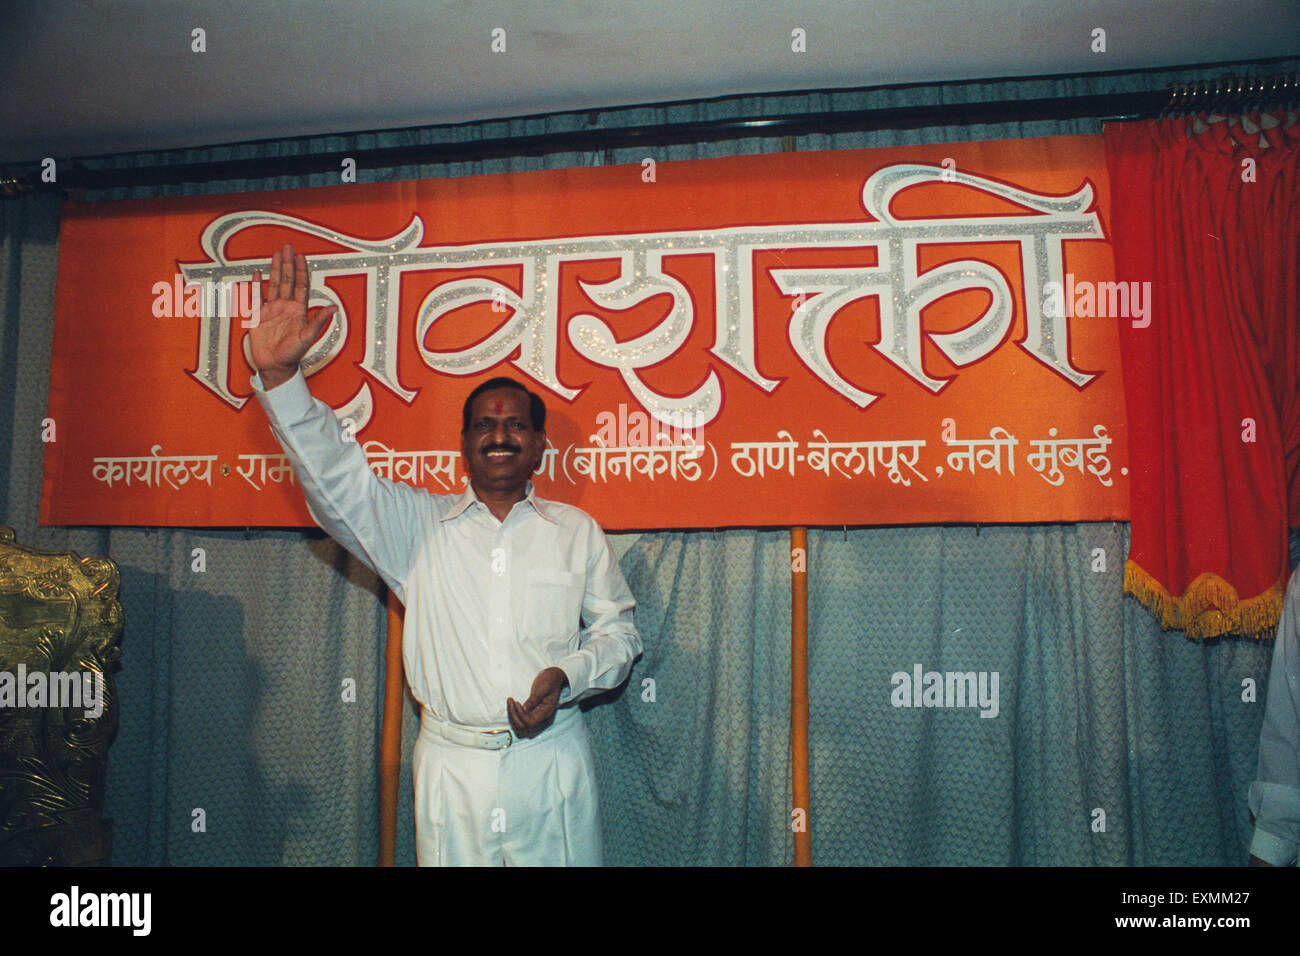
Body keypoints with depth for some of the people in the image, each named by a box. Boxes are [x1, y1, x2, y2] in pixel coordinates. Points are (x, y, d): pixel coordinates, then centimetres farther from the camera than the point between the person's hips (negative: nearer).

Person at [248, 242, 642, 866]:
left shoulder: (577, 532, 6)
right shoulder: (419, 526, 5)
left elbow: (618, 631, 10)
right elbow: (335, 478, -8)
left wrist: (567, 675, -10)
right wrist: (279, 376, -20)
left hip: (552, 762, 0)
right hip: (451, 767, 0)